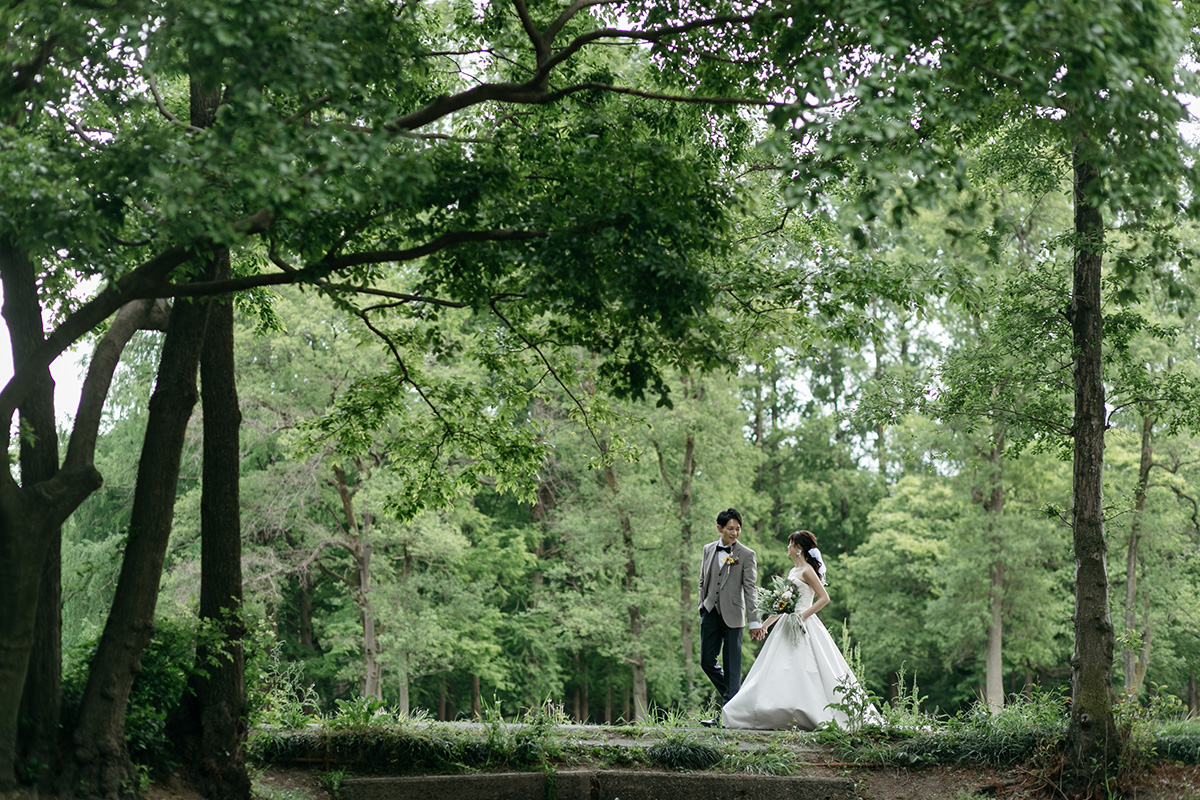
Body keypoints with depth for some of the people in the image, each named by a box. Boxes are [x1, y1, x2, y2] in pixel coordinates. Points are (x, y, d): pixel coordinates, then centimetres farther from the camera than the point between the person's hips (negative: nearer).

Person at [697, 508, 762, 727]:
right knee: (707, 661, 6)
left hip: (732, 616, -5)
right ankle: (733, 697, 25)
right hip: (710, 613, 5)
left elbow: (751, 589, -7)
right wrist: (702, 607, 13)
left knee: (732, 666, -2)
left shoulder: (747, 555, -4)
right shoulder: (708, 550, 9)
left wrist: (754, 621, -11)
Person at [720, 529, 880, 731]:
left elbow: (824, 598, -15)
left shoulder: (807, 571, -9)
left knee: (802, 670, -12)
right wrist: (768, 622, 21)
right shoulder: (793, 571, 17)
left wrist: (802, 616, -20)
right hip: (788, 626, 9)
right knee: (777, 672, 4)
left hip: (803, 627, -9)